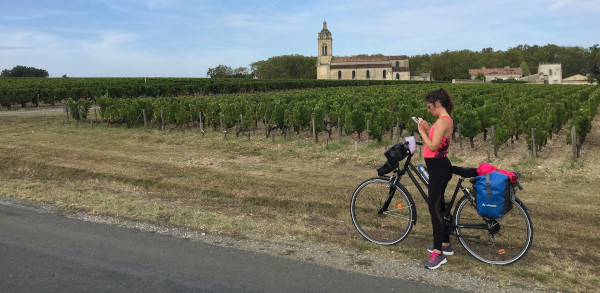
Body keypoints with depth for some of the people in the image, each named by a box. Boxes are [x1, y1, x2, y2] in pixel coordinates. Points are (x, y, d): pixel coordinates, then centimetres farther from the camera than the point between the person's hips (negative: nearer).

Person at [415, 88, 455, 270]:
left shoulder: (443, 121, -18)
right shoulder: (443, 120, 14)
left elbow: (433, 146, -24)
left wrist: (422, 131, -13)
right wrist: (427, 129, 4)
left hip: (439, 168, -11)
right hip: (438, 167, 11)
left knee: (434, 207, -8)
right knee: (438, 205, 18)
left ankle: (438, 252, -3)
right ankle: (445, 244, 30)